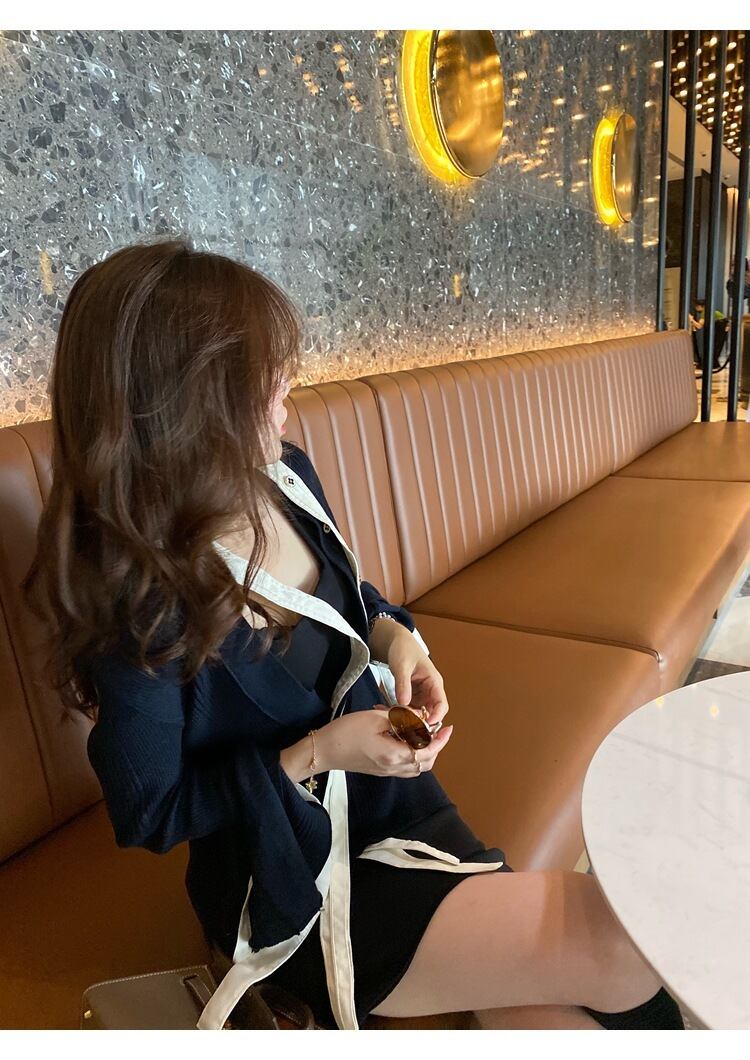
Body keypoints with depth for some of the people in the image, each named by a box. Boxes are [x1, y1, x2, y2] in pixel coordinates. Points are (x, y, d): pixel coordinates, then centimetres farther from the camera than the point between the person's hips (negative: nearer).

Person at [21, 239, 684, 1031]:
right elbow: (148, 814, -14)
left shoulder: (285, 478, -8)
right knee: (626, 948, -10)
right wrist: (313, 756, -23)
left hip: (396, 799, 6)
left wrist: (394, 633, -9)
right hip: (290, 886, -6)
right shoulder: (143, 606, -27)